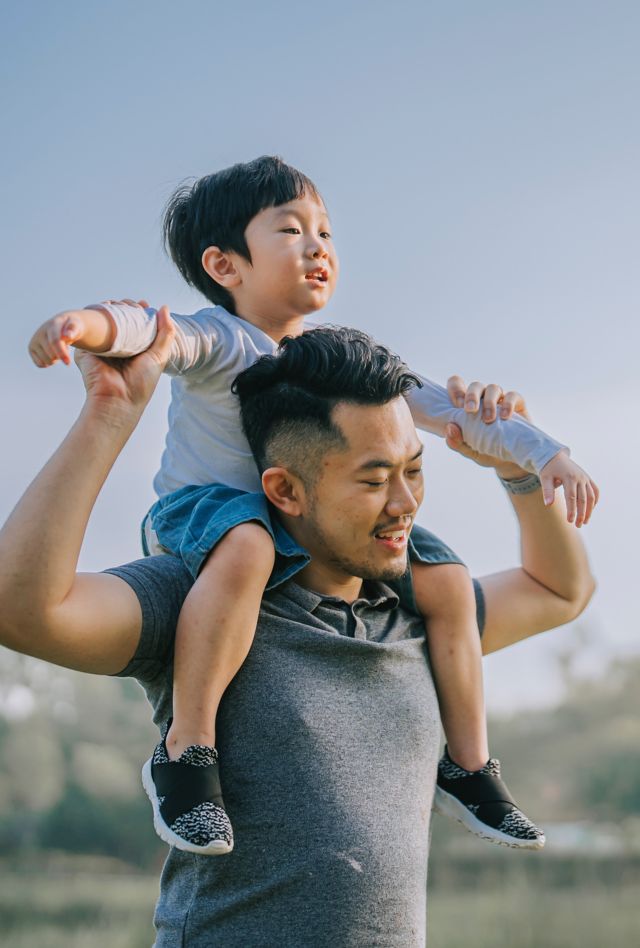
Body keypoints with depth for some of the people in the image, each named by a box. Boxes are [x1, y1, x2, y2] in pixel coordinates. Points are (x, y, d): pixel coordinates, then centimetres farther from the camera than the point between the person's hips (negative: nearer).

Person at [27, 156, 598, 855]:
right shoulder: (219, 342, -14)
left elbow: (440, 407, 5)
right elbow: (152, 329, -36)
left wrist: (544, 453, -3)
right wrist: (87, 323, -60)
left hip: (307, 534, 7)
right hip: (199, 510, -7)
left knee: (444, 576, -1)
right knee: (245, 546, -43)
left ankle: (467, 767, 12)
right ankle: (186, 751, -36)